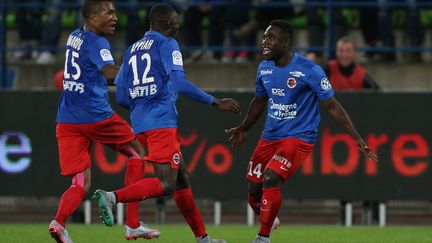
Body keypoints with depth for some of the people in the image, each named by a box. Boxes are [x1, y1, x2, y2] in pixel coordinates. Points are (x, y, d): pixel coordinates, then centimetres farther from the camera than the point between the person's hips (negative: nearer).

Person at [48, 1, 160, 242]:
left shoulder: (75, 37, 17)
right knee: (137, 152, 15)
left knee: (81, 184, 4)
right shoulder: (96, 42, -10)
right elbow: (111, 74, -28)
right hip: (96, 115, -7)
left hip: (67, 120, 7)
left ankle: (59, 221, -27)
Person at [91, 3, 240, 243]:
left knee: (182, 180, 15)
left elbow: (121, 97, 17)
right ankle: (112, 197, -28)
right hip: (162, 122, -9)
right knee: (166, 185, -13)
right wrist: (215, 102, -13)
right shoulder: (167, 44, -2)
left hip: (140, 124, 9)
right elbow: (179, 83, -17)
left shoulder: (132, 50, 19)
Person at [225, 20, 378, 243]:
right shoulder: (264, 68, 2)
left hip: (298, 138, -6)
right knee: (254, 191, 4)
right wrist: (243, 129, 33)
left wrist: (357, 139, -15)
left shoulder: (309, 70, -16)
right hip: (269, 136, 6)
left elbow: (332, 105, -12)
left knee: (270, 179, -26)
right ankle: (269, 221, 37)